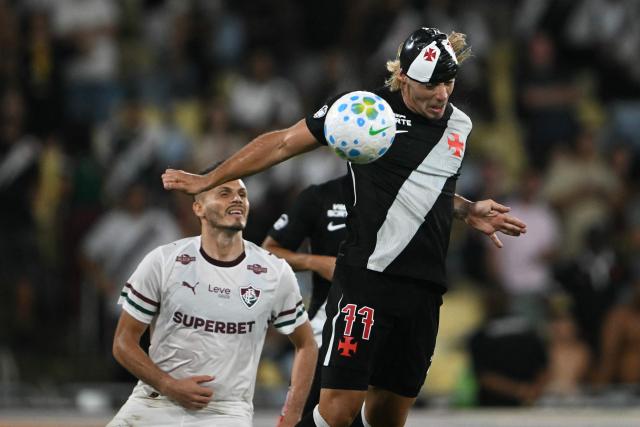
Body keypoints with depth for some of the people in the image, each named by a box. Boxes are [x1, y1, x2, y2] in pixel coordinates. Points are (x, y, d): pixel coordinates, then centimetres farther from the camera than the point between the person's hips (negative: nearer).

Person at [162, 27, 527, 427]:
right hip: (366, 278, -6)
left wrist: (468, 210, 16)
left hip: (425, 289, 6)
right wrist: (207, 180, 4)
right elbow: (283, 142, 2)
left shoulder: (459, 124, 14)